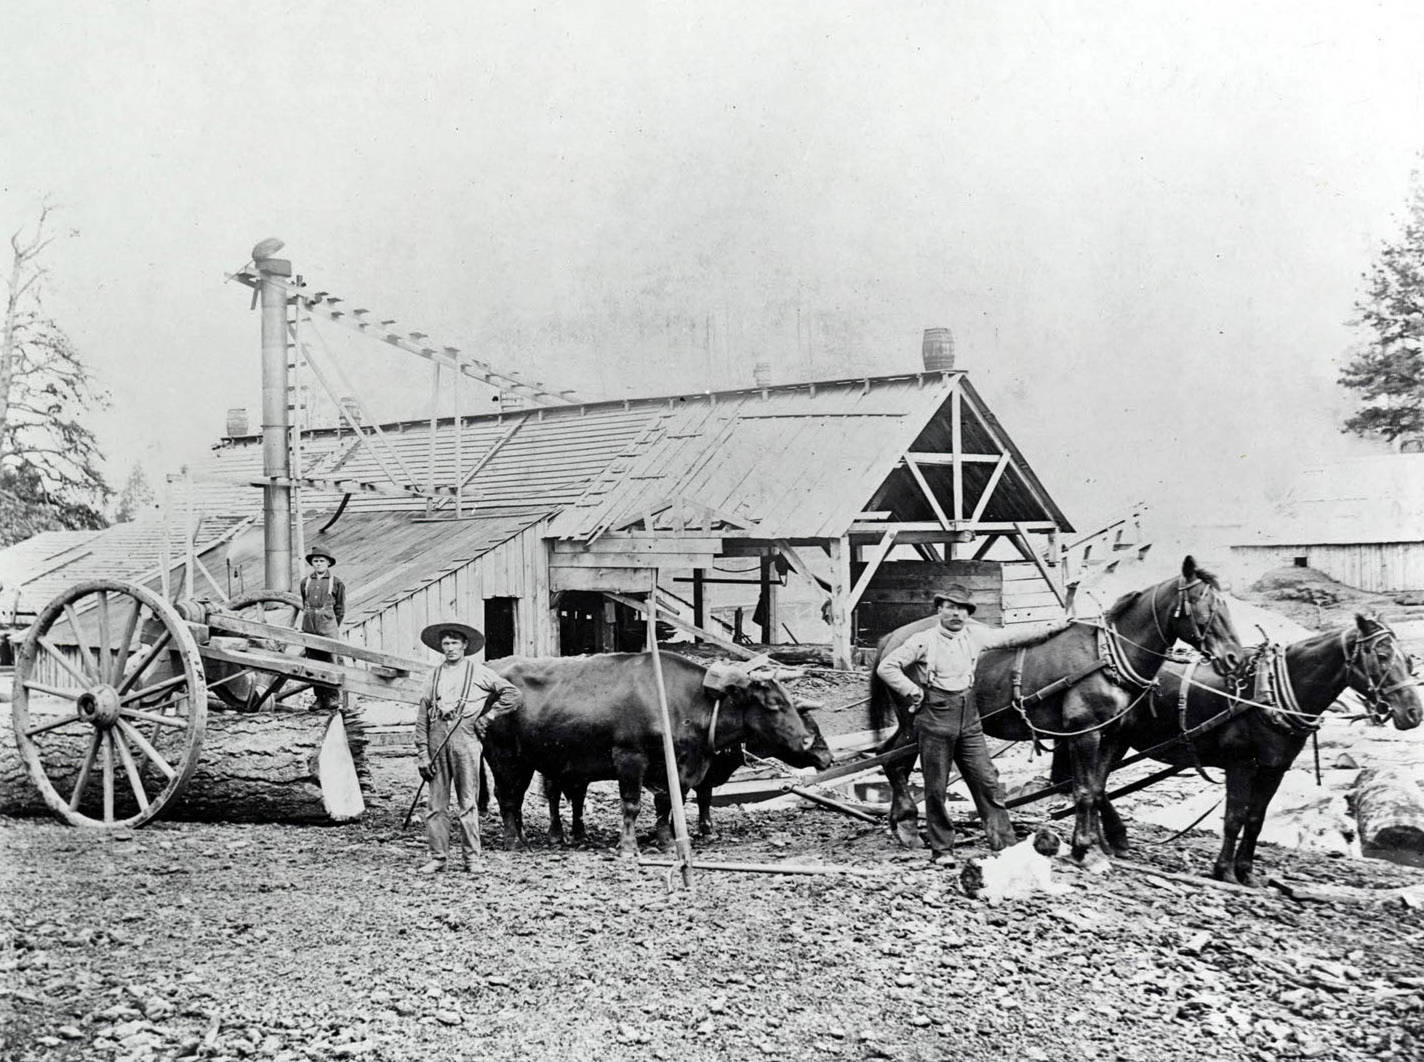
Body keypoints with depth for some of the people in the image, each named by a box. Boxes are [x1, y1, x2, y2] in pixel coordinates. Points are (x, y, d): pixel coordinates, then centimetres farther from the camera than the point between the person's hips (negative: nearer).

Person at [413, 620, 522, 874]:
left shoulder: (477, 672, 7)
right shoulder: (435, 675, 14)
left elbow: (514, 694, 5)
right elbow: (422, 717, 11)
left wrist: (489, 716, -1)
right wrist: (422, 754, 3)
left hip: (466, 738, -3)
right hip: (437, 737, 3)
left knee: (467, 803, -1)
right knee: (436, 803, 3)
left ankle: (471, 857, 5)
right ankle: (438, 858, 9)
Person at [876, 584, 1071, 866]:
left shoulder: (975, 635, 6)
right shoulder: (924, 641, -7)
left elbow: (1014, 637, 13)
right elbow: (886, 667, -6)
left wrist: (1055, 627, 11)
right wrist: (913, 692, -10)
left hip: (969, 719, 4)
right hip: (935, 719, -4)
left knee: (987, 780, 2)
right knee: (936, 788, 3)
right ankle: (941, 849, 13)